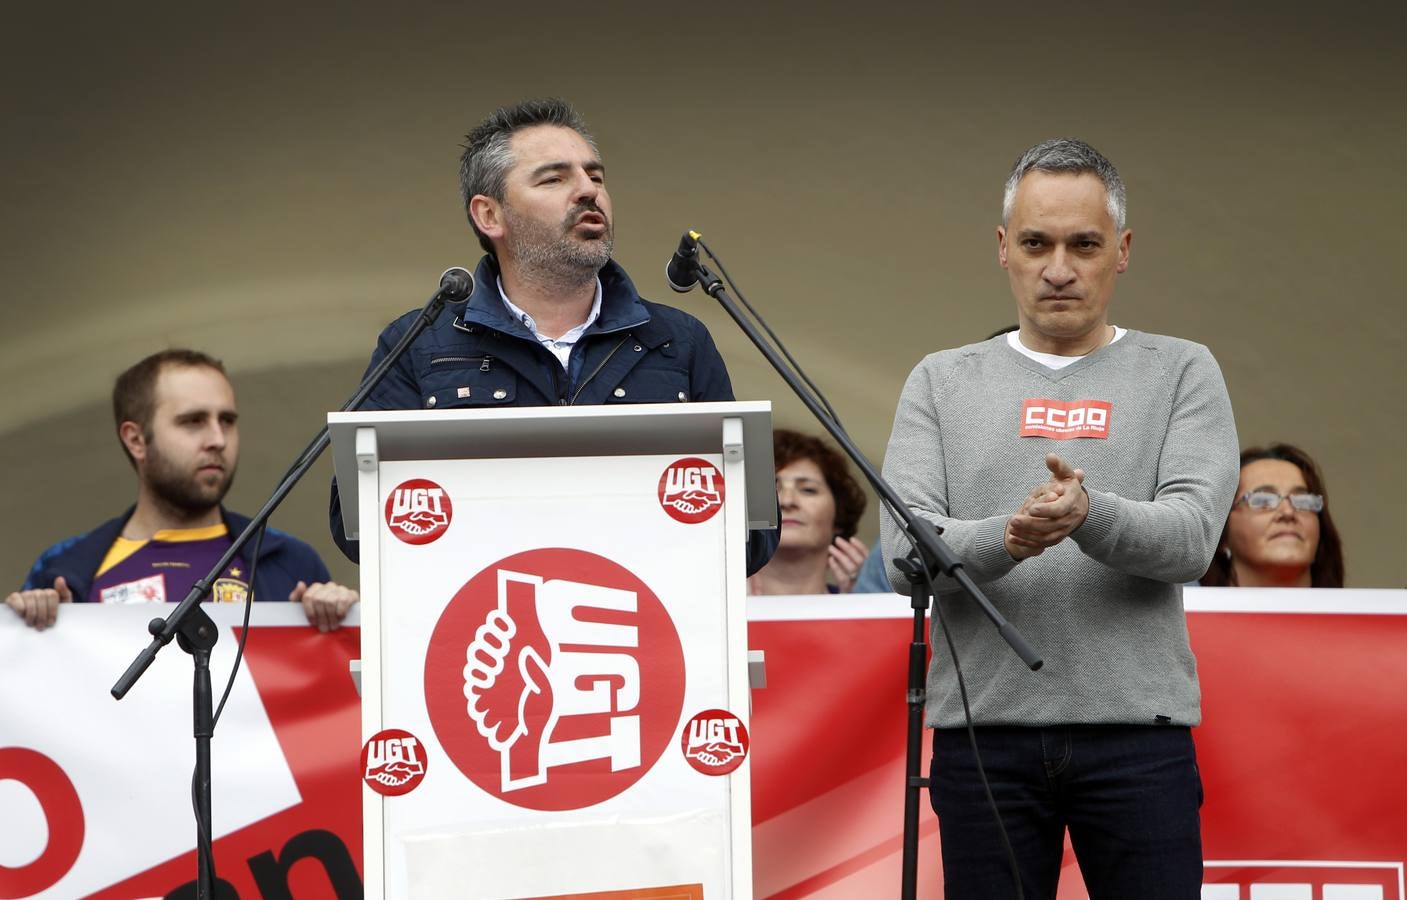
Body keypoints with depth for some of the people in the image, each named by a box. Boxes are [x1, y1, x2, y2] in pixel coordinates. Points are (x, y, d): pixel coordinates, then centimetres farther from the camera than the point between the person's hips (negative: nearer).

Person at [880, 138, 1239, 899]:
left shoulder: (1181, 373, 7)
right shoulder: (942, 384, 11)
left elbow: (1191, 535, -7)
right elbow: (905, 551, -1)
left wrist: (1090, 514, -28)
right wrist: (1004, 538, -23)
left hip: (1136, 731, -1)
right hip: (981, 730, 1)